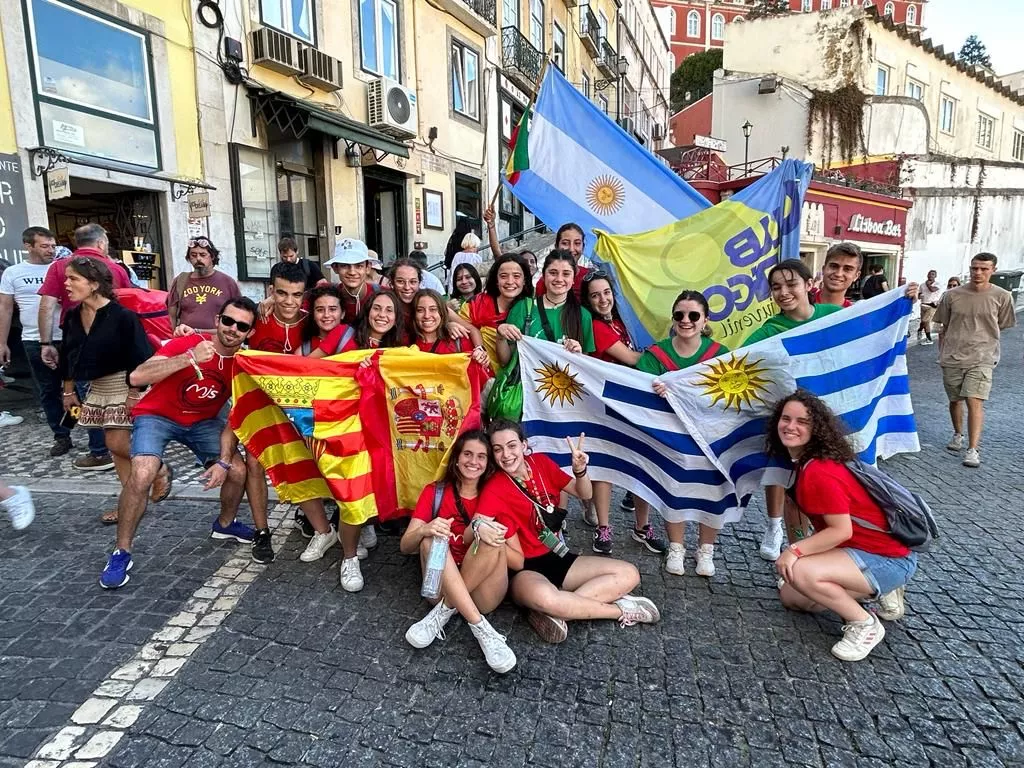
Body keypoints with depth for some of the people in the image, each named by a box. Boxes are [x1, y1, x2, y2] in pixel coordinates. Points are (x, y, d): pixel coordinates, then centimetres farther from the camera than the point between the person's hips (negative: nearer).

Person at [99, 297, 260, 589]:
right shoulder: (186, 344, -24)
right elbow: (137, 377, -36)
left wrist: (224, 460, -16)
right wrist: (190, 358, -45)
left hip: (203, 422, 4)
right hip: (157, 415, -4)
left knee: (238, 471, -8)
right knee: (141, 475, -26)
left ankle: (225, 524, 25)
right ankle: (122, 553, -5)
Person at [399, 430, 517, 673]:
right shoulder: (434, 492, 4)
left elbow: (518, 560, -2)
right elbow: (405, 546, -3)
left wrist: (480, 528, -24)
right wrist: (424, 530, -28)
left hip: (483, 595, 0)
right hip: (443, 587, 1)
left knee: (491, 537, -27)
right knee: (432, 539, -28)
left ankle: (445, 610, -18)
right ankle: (481, 628, -31)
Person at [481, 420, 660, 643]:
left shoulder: (540, 462, -3)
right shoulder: (493, 492, -18)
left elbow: (585, 494, 3)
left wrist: (580, 471, -17)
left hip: (556, 558, 6)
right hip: (523, 570, -6)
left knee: (628, 574, -5)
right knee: (543, 596, -41)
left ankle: (556, 612, -20)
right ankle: (620, 610, -14)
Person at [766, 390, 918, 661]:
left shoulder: (818, 472, -26)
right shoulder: (804, 463, 3)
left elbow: (841, 530, -25)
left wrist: (795, 550, -27)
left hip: (889, 559, -10)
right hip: (862, 550, 10)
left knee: (798, 572, -30)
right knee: (790, 597, 11)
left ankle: (865, 624, -5)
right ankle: (881, 591, 18)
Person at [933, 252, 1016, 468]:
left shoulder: (1002, 297, -2)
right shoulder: (952, 295, 1)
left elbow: (1001, 327, 8)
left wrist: (980, 342, 9)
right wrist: (942, 353, 10)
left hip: (981, 359, -2)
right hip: (952, 359, 2)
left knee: (975, 402, -13)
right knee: (954, 400, 14)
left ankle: (973, 449, -10)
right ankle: (958, 435, 37)